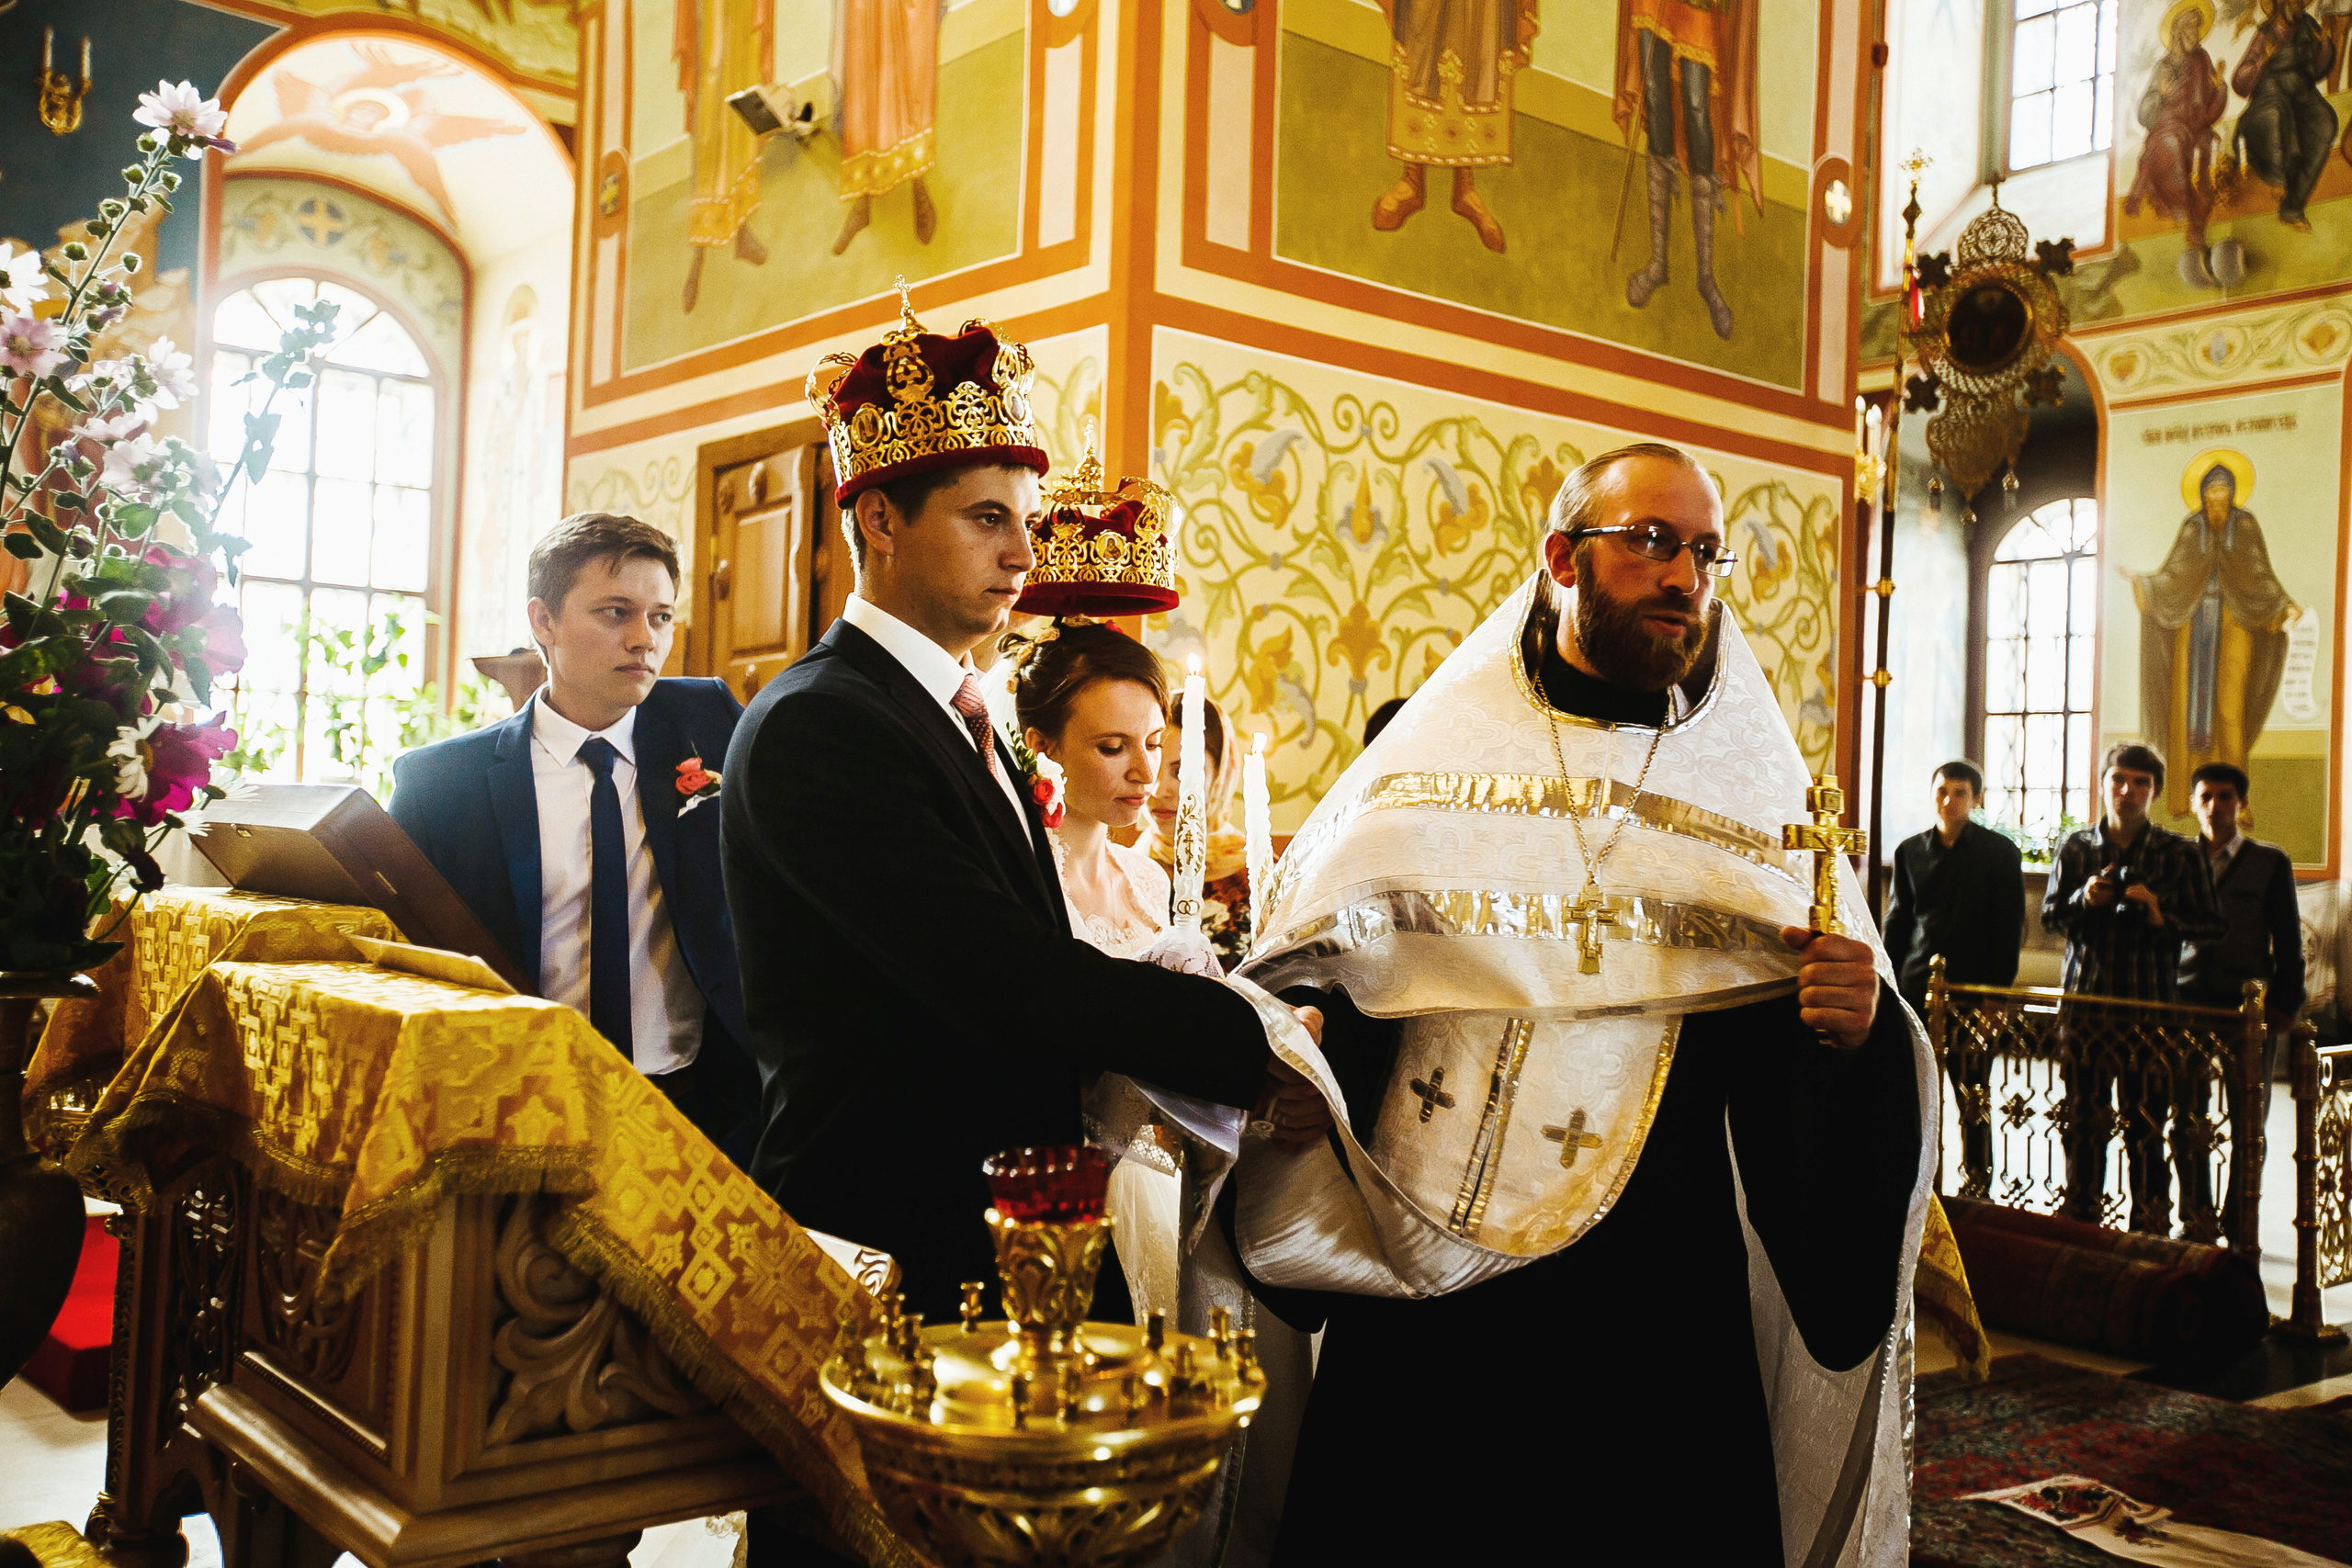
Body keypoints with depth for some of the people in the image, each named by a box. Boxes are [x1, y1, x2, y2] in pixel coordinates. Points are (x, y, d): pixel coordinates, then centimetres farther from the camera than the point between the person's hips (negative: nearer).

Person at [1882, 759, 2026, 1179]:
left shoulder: (1999, 852, 1)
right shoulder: (1910, 852, 11)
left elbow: (2010, 927, 0)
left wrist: (1999, 993, -6)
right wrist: (1888, 985, 8)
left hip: (1974, 989, -3)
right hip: (1917, 989, 3)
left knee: (1972, 1098, 2)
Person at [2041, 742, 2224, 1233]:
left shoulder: (2179, 854, 4)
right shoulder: (2076, 848, 9)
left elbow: (2211, 926, 3)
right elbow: (2049, 916, 11)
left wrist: (2162, 917, -15)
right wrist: (2083, 900, -9)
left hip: (2151, 1006, -2)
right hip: (2086, 1001, 2)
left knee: (2146, 1128, -1)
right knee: (2083, 1122, 5)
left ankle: (2151, 1231, 8)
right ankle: (2082, 1223, 17)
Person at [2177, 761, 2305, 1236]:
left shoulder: (2270, 863, 5)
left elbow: (2288, 942, 6)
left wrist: (2286, 1005, -1)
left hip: (2250, 1005, -1)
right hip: (2187, 1005, 1)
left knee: (2249, 1122, 2)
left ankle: (2239, 1227, 11)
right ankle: (2195, 1221, 15)